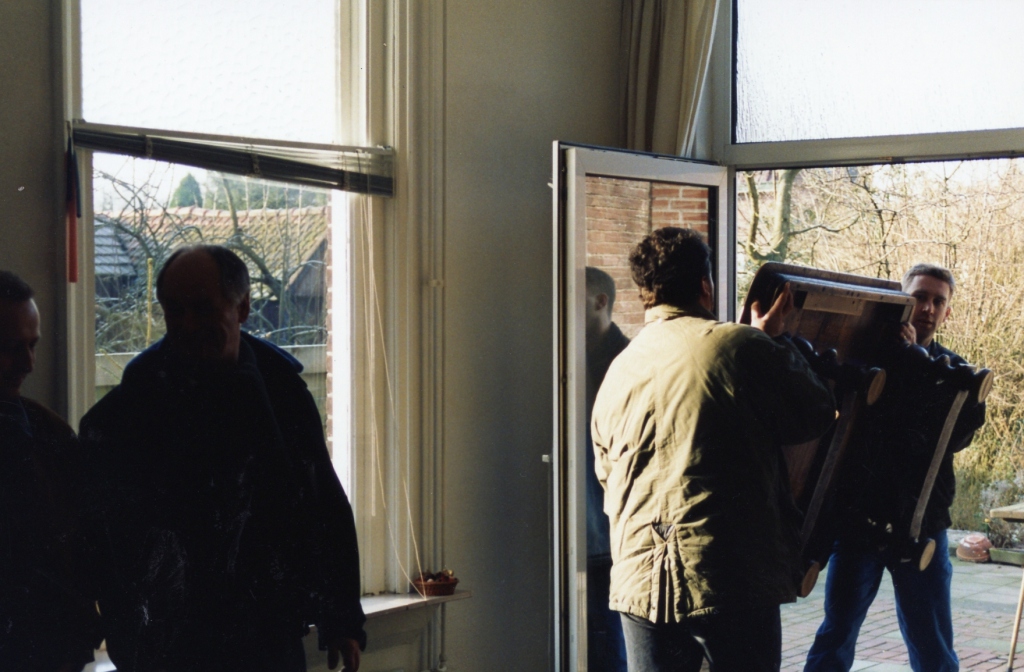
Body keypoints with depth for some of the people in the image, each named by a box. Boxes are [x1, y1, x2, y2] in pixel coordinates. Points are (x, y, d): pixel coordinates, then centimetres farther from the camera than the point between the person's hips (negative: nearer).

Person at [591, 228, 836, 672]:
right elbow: (816, 417, 5)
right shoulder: (743, 347, -8)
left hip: (641, 581, 4)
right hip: (736, 580, -4)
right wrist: (773, 340, 17)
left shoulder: (617, 372, 8)